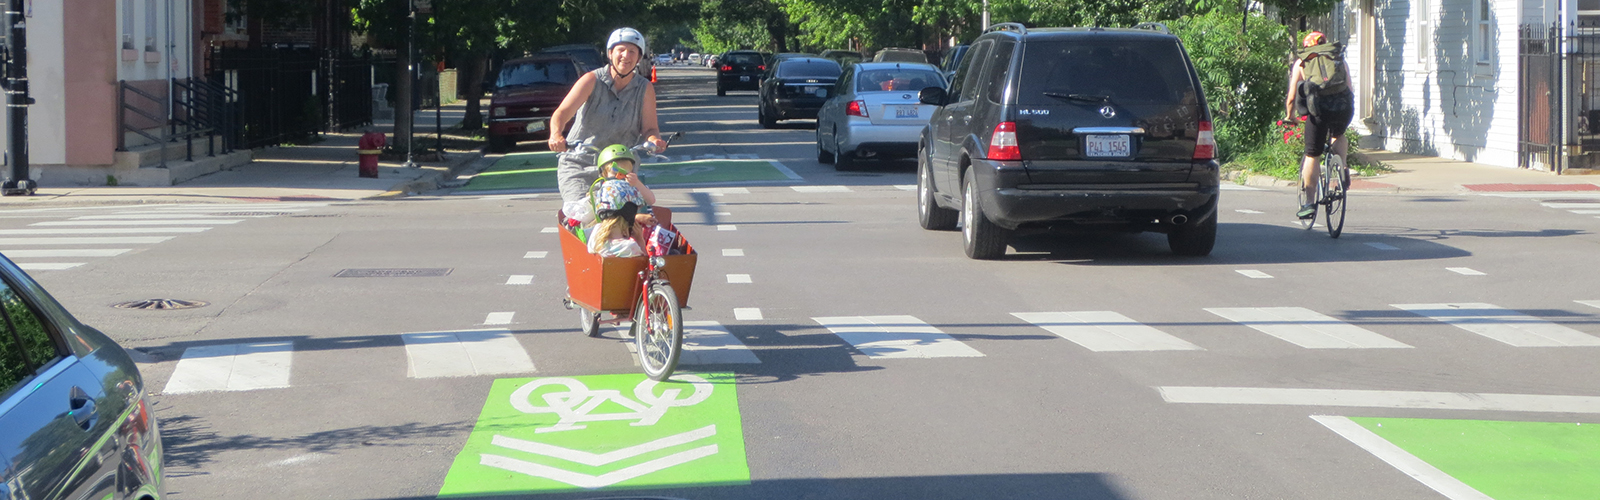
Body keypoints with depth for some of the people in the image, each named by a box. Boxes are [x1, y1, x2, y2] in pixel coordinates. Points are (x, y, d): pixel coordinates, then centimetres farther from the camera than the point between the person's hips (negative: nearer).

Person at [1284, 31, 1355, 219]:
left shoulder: (1301, 62, 21)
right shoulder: (1340, 59, 26)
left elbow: (1291, 98, 16)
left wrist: (1290, 116, 34)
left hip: (1318, 107, -2)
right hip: (1343, 105, 2)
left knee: (1312, 155, 11)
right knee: (1339, 135, 34)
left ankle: (1310, 203, 12)